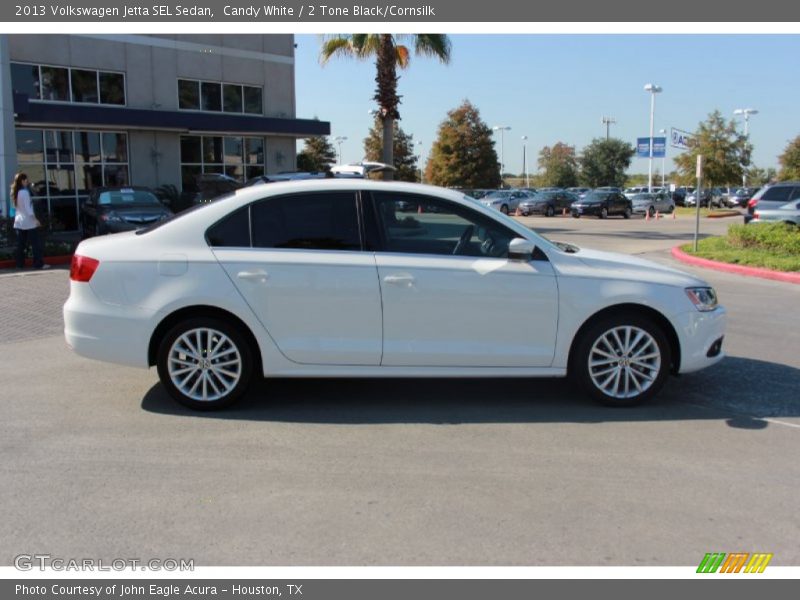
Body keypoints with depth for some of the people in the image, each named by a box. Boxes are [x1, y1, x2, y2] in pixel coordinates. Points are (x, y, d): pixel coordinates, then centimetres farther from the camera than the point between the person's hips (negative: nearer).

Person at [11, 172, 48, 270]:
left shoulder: (15, 193, 11)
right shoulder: (25, 192, -12)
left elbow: (16, 207, 12)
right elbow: (28, 208, -16)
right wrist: (35, 219, -17)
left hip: (19, 222, 8)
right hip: (28, 222, -8)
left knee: (21, 244, 9)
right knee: (36, 244, -4)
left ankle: (20, 263, 9)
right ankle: (39, 263, -7)